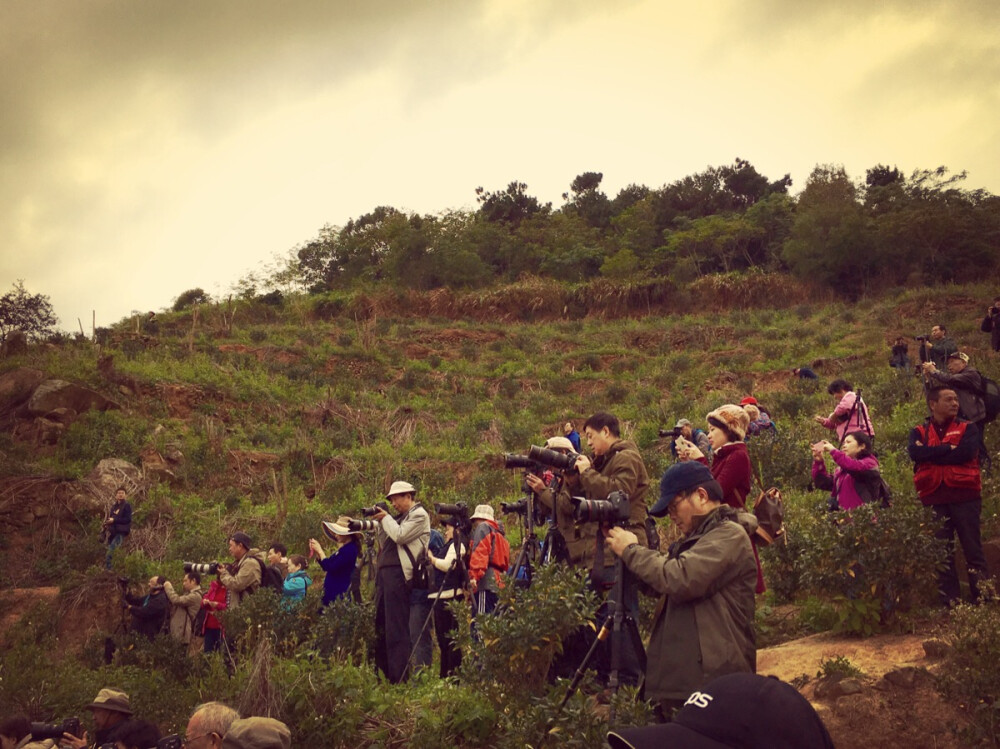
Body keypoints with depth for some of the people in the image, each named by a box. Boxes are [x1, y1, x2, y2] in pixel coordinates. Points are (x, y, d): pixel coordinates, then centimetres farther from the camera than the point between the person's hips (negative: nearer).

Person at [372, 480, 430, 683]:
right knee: (380, 626, 9)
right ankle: (382, 673, 14)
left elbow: (400, 536, -15)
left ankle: (399, 678, -10)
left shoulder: (419, 515, -1)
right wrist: (381, 523, 12)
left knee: (396, 627, -10)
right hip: (384, 573, 9)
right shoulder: (399, 517, 24)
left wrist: (386, 519, 0)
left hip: (398, 573, -9)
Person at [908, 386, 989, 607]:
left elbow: (966, 453, -13)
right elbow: (914, 453, -9)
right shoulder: (919, 432, 11)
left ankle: (982, 599, 6)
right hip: (934, 499, 1)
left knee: (973, 548, 1)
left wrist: (930, 453, -7)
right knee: (942, 551, 3)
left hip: (965, 496, -1)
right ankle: (949, 601, 7)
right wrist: (947, 448, -13)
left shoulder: (967, 428, 7)